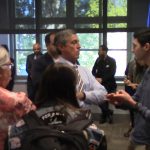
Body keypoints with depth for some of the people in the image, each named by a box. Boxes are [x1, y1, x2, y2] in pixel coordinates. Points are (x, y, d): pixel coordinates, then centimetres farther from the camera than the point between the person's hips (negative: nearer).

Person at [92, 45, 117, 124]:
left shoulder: (112, 60, -5)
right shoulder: (98, 60, 6)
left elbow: (112, 73, -13)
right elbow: (93, 71, 5)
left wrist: (102, 79, -22)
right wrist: (96, 78, -16)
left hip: (109, 84, -3)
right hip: (99, 83, 3)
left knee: (105, 99, -1)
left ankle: (104, 116, 17)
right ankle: (109, 112, 11)